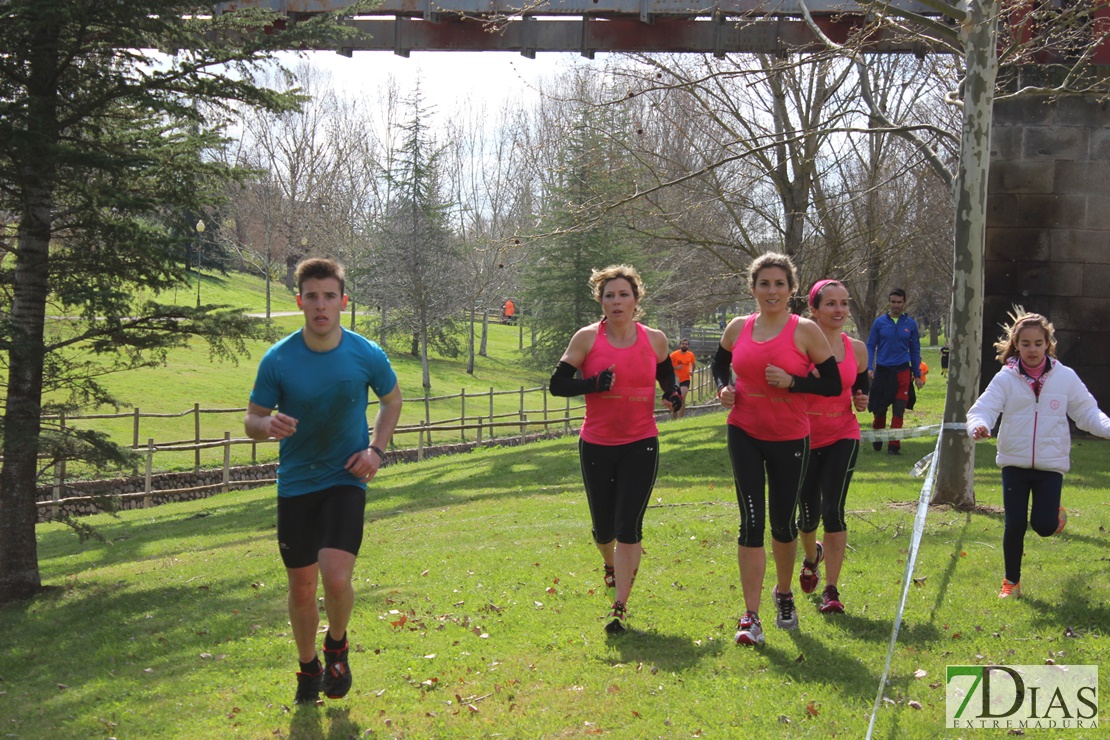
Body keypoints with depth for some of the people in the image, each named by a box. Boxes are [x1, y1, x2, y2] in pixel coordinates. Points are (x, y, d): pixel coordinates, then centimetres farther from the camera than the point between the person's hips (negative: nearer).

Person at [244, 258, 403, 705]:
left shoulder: (367, 355, -8)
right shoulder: (277, 360, -9)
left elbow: (392, 400, 11)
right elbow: (252, 421, -1)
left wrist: (376, 449, -4)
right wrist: (268, 425, -25)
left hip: (345, 480, -1)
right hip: (295, 484, 1)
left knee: (336, 577, -19)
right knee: (301, 587, 9)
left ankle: (337, 646, 14)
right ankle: (308, 669, 34)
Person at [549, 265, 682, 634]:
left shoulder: (655, 339, 1)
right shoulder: (587, 338, -5)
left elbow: (666, 374, 20)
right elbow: (557, 384, -5)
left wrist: (673, 393, -1)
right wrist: (594, 384, -21)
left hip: (641, 444, 0)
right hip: (596, 445, 0)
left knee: (628, 526, -9)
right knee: (603, 526, 11)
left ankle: (620, 607, -3)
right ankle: (611, 565, 46)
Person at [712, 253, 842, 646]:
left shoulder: (805, 330, -7)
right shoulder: (738, 328, 3)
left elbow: (833, 384, -6)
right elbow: (720, 363, 22)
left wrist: (791, 381, -20)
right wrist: (723, 388, 2)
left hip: (790, 438, -1)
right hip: (745, 435, 1)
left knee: (783, 522, 11)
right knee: (751, 521, -7)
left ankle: (784, 593, 38)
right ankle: (751, 618, -5)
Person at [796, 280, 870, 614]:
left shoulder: (856, 348, 1)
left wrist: (863, 400, -3)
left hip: (843, 437, 1)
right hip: (803, 438, -1)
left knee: (833, 509, -13)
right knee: (808, 514, 9)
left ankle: (831, 590, -4)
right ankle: (812, 555, 46)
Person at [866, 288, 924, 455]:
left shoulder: (910, 324, 5)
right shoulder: (880, 322, 2)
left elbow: (915, 350, 11)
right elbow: (870, 346, 5)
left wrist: (917, 375, 9)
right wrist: (869, 367, -8)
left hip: (902, 371, 0)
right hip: (882, 371, 0)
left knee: (898, 411, -3)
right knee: (879, 409, 7)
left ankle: (894, 445, 2)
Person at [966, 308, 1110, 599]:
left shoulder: (1065, 377, -1)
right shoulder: (1006, 378, -4)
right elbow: (983, 408, -14)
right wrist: (978, 425, -37)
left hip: (1051, 465, 0)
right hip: (1015, 463, 0)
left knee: (1044, 526, -6)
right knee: (1014, 525, 0)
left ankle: (1057, 514, 32)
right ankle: (1011, 582, 21)